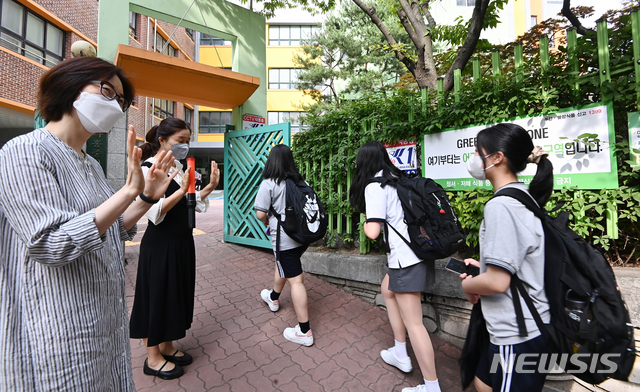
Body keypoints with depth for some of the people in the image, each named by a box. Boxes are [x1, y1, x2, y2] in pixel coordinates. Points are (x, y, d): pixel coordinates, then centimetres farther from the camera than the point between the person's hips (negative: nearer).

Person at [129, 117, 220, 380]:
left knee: (176, 294, 18)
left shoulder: (178, 167, 9)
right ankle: (153, 358, 29)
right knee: (157, 296, 8)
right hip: (159, 244, -8)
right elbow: (155, 213, -21)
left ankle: (167, 347, 38)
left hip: (181, 241, 8)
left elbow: (192, 204, 10)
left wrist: (210, 186, -3)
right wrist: (182, 190, -29)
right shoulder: (149, 168, -13)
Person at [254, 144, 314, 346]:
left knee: (295, 280, 0)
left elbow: (260, 214, -13)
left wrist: (268, 223, 9)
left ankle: (304, 331, 12)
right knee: (282, 266, 29)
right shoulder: (301, 182, 3)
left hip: (285, 238, -7)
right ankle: (273, 297, 54)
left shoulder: (269, 184, -12)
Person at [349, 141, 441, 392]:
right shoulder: (397, 178, 9)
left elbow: (373, 232, -19)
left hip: (405, 257, -9)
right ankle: (400, 355, 37)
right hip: (417, 249, 9)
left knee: (413, 323, 3)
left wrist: (365, 223, 1)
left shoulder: (374, 186, -14)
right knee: (388, 291, 25)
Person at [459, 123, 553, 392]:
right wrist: (482, 265, 9)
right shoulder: (523, 198, 5)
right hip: (523, 325, 9)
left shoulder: (500, 205, -25)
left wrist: (467, 284, -9)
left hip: (517, 333, -9)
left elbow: (497, 282, -27)